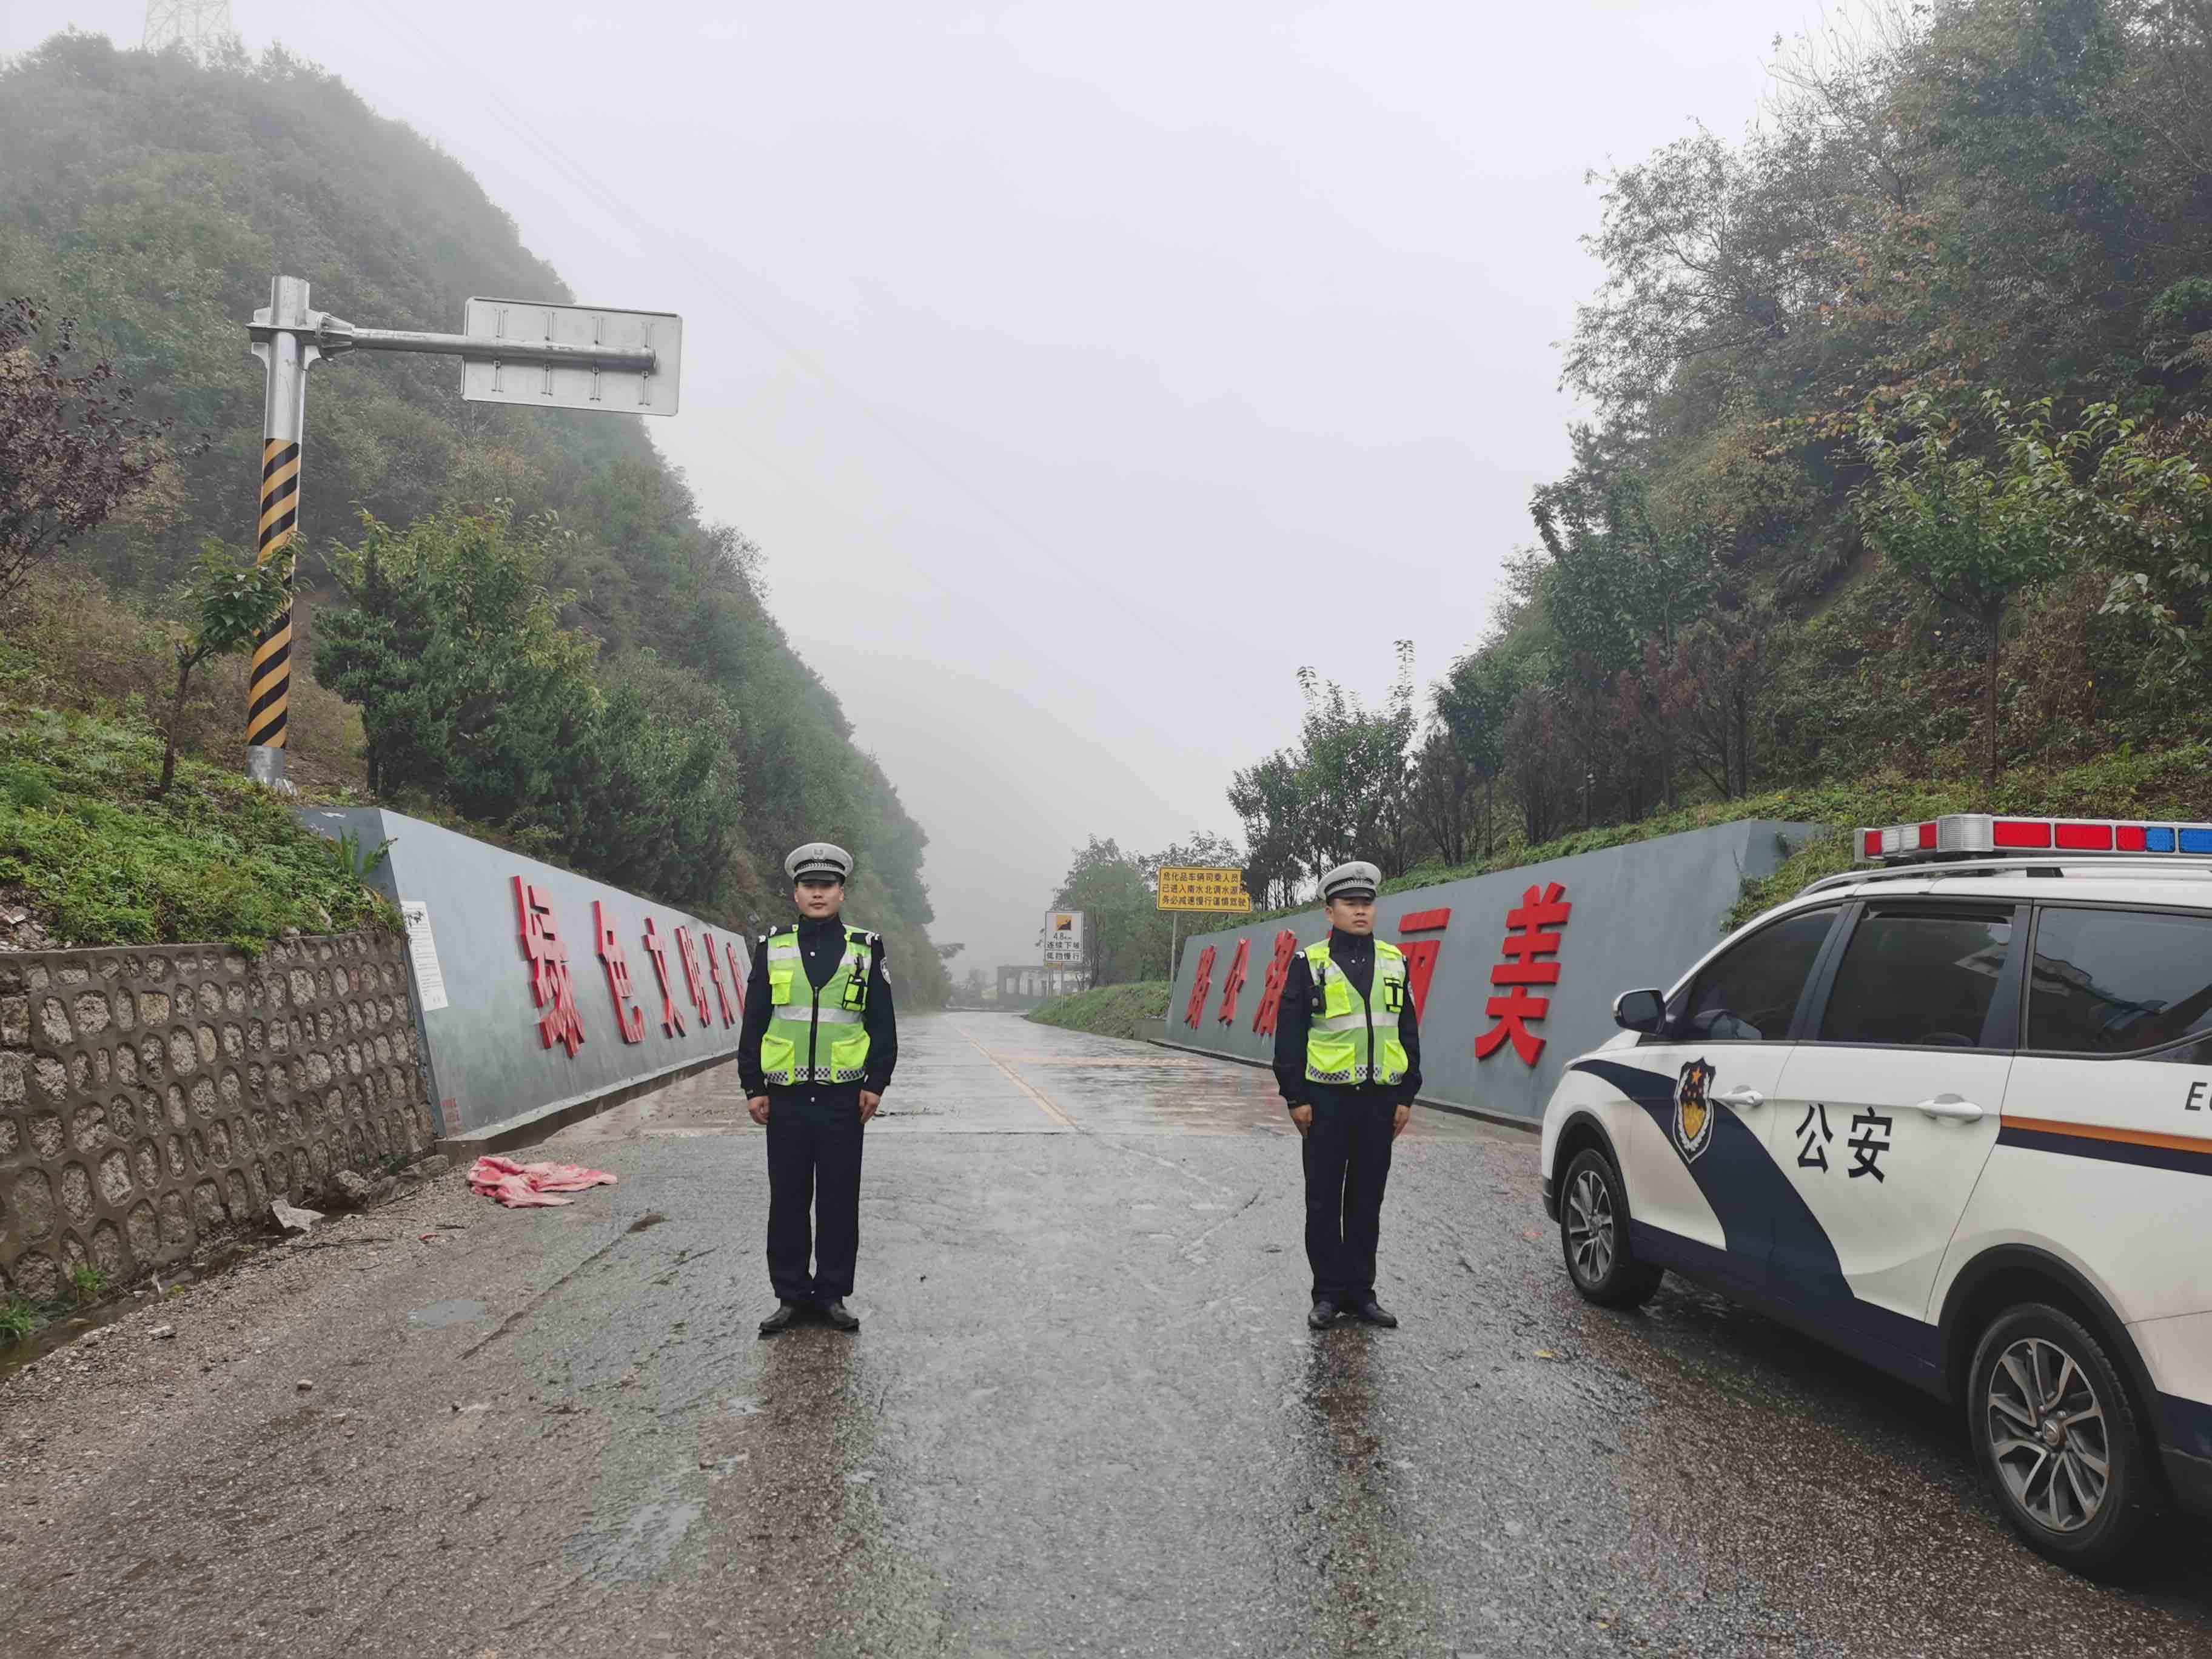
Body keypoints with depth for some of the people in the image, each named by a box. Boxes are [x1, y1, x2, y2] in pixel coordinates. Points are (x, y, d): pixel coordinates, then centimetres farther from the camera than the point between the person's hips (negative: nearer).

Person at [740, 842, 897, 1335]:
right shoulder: (771, 950, 6)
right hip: (786, 1096, 1)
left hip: (843, 1096, -1)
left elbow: (883, 1024, 4)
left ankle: (833, 1294, 16)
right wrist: (753, 1087, 1)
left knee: (839, 1200, 5)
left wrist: (876, 1082, -3)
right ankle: (791, 1295, 16)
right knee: (788, 1199, 6)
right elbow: (753, 1025, 6)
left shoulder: (866, 951, 4)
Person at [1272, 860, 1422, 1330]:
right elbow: (1289, 1036, -2)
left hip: (1379, 1099, 3)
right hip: (1327, 1097, -3)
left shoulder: (1394, 962, 9)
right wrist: (1296, 1098, -7)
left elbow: (1408, 1032, 12)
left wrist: (1406, 1096, 7)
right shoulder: (1309, 964, -2)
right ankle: (1328, 1294, 13)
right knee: (1324, 1202, 3)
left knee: (1367, 1201, 9)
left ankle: (1361, 1291, 19)